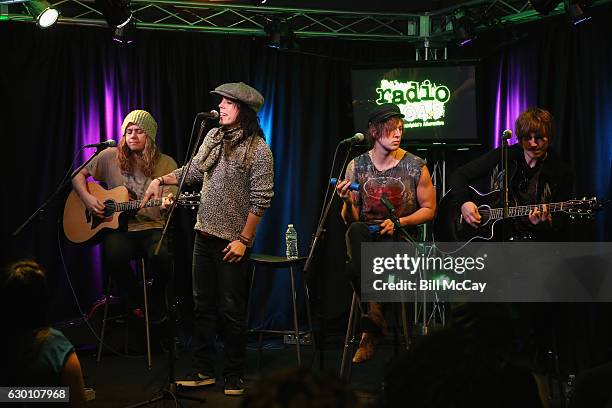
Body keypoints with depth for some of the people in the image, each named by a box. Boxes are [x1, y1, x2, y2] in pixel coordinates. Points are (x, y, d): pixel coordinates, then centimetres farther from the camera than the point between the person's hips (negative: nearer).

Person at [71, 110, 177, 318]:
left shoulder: (166, 164, 5)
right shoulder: (111, 157, 8)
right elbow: (78, 175, 16)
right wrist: (87, 198, -2)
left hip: (152, 226, 0)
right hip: (118, 227, 1)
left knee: (161, 255, -34)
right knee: (114, 255, -35)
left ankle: (156, 307, -4)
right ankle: (136, 303, -7)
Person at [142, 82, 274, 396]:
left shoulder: (258, 149, -12)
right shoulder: (213, 137, 8)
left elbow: (260, 200, -14)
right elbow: (193, 172, 19)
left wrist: (244, 240, -16)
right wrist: (161, 180, 7)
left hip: (233, 242, -6)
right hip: (205, 234, 7)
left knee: (231, 310, 1)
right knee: (203, 305, 11)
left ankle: (234, 377, 13)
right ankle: (203, 370, 21)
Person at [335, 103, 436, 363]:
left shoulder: (415, 166, -2)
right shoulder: (357, 166, 3)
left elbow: (429, 209, 6)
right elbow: (350, 220, 6)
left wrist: (399, 222, -11)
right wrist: (348, 202, -17)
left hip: (401, 237, -2)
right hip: (367, 235, 2)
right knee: (355, 231, -37)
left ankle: (369, 332, -12)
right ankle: (375, 314, -30)